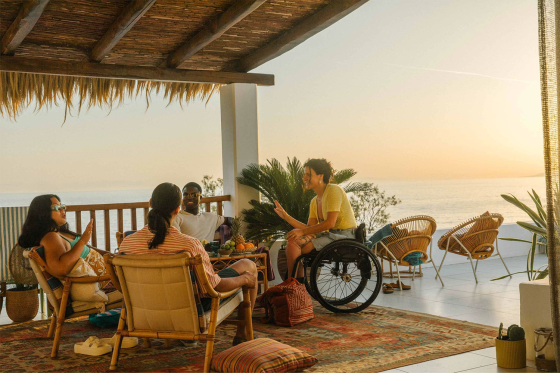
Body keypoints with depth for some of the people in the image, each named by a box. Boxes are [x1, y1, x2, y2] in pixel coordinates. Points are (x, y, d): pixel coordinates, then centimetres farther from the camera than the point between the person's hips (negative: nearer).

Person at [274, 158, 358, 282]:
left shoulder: (333, 190, -11)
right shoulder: (315, 202, 15)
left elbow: (330, 223, -20)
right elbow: (310, 228, 8)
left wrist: (302, 232, -18)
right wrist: (286, 216, 5)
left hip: (344, 235, -9)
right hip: (331, 235, 9)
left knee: (294, 241, -17)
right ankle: (299, 281, 3)